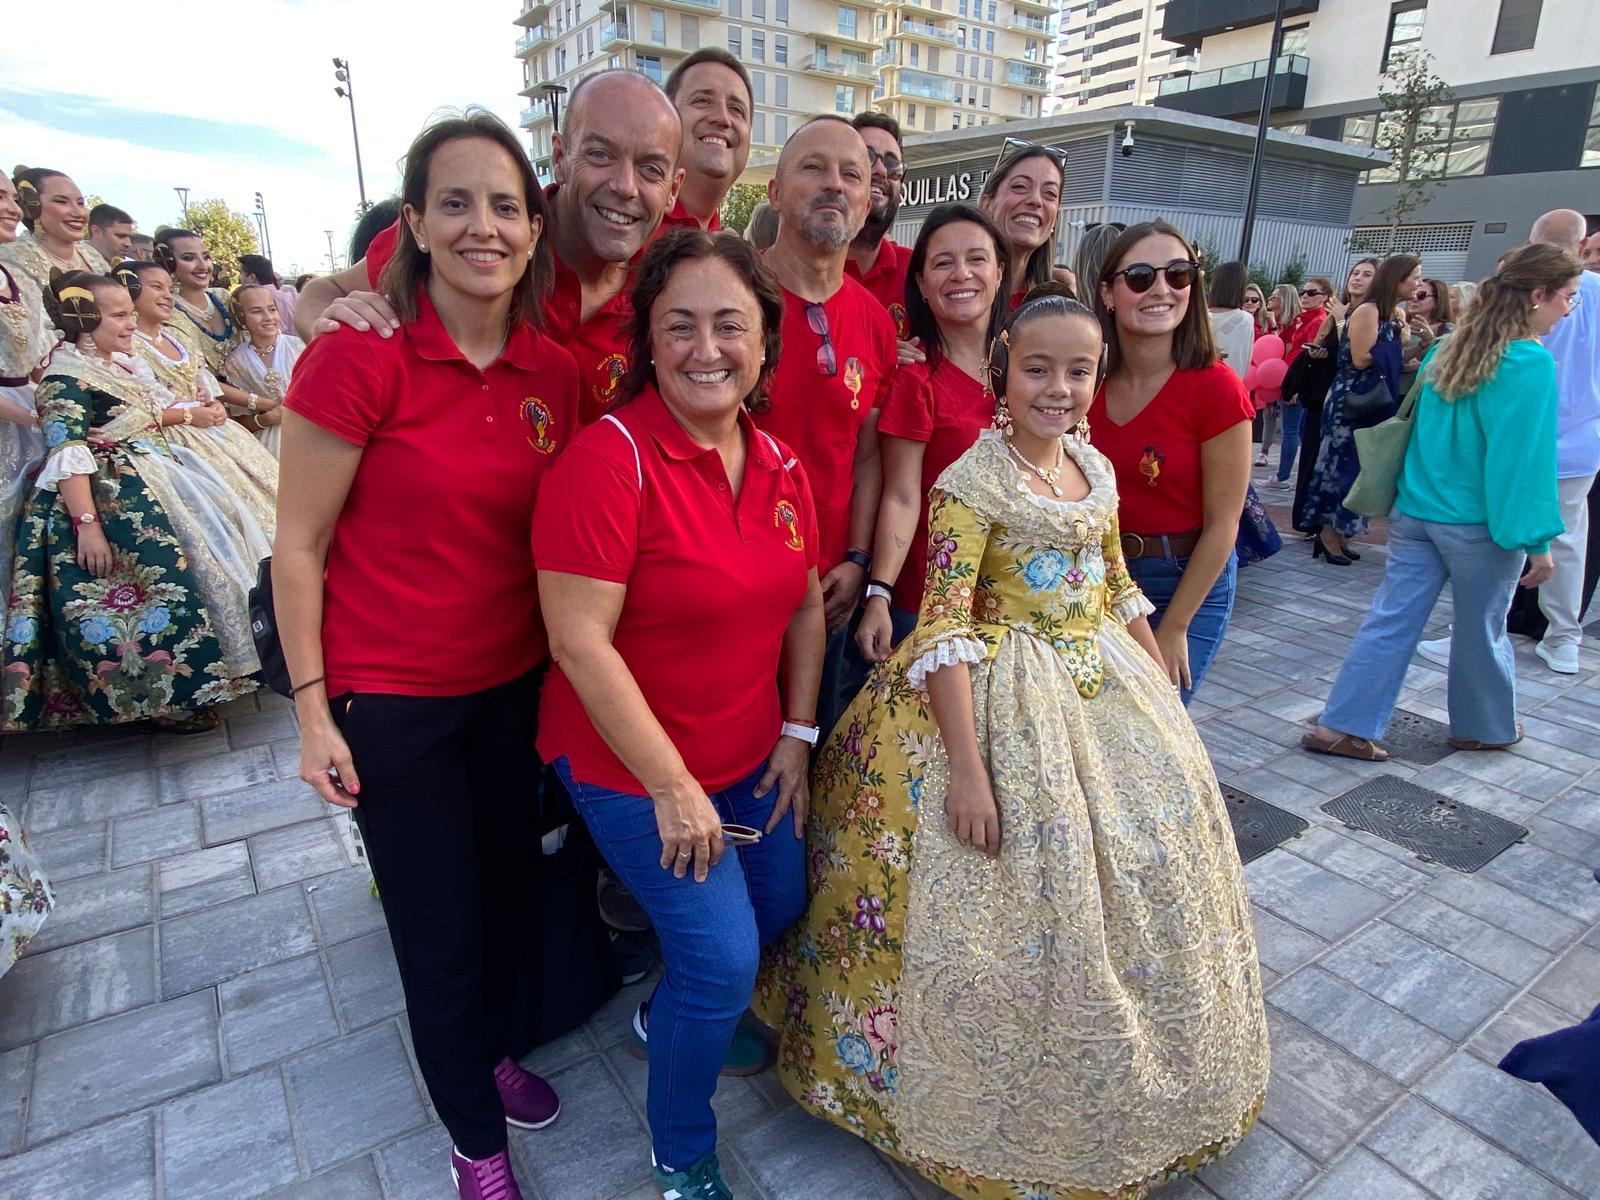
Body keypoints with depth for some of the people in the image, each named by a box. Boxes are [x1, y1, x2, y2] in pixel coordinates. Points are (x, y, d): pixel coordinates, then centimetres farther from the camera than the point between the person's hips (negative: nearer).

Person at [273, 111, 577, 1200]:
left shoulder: (553, 374, -3)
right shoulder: (357, 358, -16)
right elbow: (299, 547, -10)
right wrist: (313, 711, -8)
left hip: (514, 683, 4)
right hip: (390, 699, -4)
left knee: (511, 892, 22)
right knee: (439, 930, 12)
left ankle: (492, 1049, 53)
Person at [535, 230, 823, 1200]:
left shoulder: (780, 465, -1)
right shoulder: (612, 455, -22)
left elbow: (805, 610, 8)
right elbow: (580, 641, -24)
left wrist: (796, 735, 3)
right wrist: (673, 788, -20)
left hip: (751, 756, 7)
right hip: (631, 767, -7)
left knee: (782, 905, 21)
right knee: (723, 957, -2)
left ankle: (668, 1014, 52)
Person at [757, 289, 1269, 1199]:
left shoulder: (1095, 466, 5)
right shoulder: (974, 482, -16)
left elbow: (1119, 588, 15)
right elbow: (945, 628, -21)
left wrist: (1167, 696, 15)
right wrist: (965, 767, -24)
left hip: (1106, 689, 8)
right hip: (1006, 701, -7)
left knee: (1145, 861, 15)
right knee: (1026, 890, 1)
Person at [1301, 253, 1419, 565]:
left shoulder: (1396, 313, 14)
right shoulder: (1367, 311, -12)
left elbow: (1393, 358, 14)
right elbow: (1361, 359, -18)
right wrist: (1395, 344, -10)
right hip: (1352, 399, -9)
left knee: (1360, 466, 10)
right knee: (1342, 464, -4)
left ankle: (1340, 534, 17)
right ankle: (1329, 535, 5)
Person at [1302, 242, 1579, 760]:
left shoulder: (1448, 348, 6)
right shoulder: (1531, 363, -14)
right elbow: (1526, 458, -17)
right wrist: (1539, 540, -12)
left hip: (1414, 512, 6)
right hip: (1479, 523, -5)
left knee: (1391, 620, 6)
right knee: (1481, 629, 12)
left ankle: (1340, 726, 6)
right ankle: (1484, 728, 33)